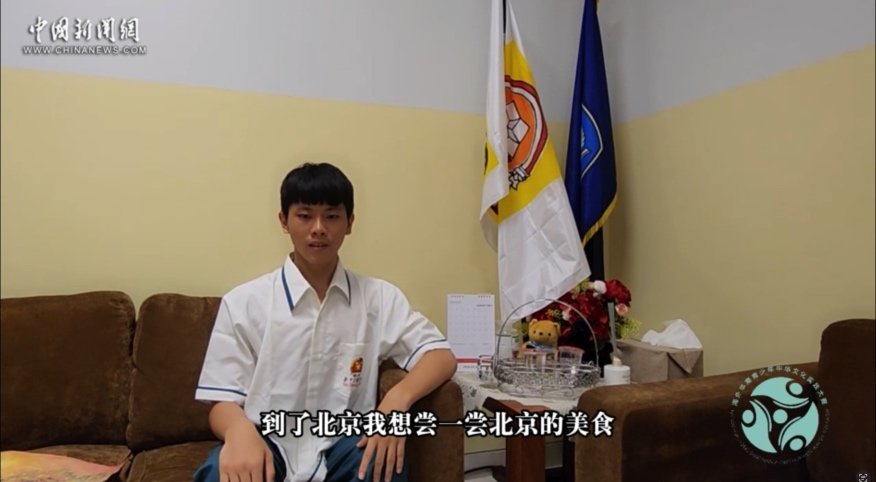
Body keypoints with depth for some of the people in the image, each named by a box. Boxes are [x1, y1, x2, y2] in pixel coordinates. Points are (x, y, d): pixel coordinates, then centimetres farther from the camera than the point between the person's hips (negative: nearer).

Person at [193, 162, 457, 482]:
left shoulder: (379, 297, 3)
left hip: (341, 449, 1)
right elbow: (223, 402, -2)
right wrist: (239, 430, -28)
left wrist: (398, 399, -22)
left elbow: (441, 356, -1)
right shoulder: (242, 302, -1)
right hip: (268, 448, -1)